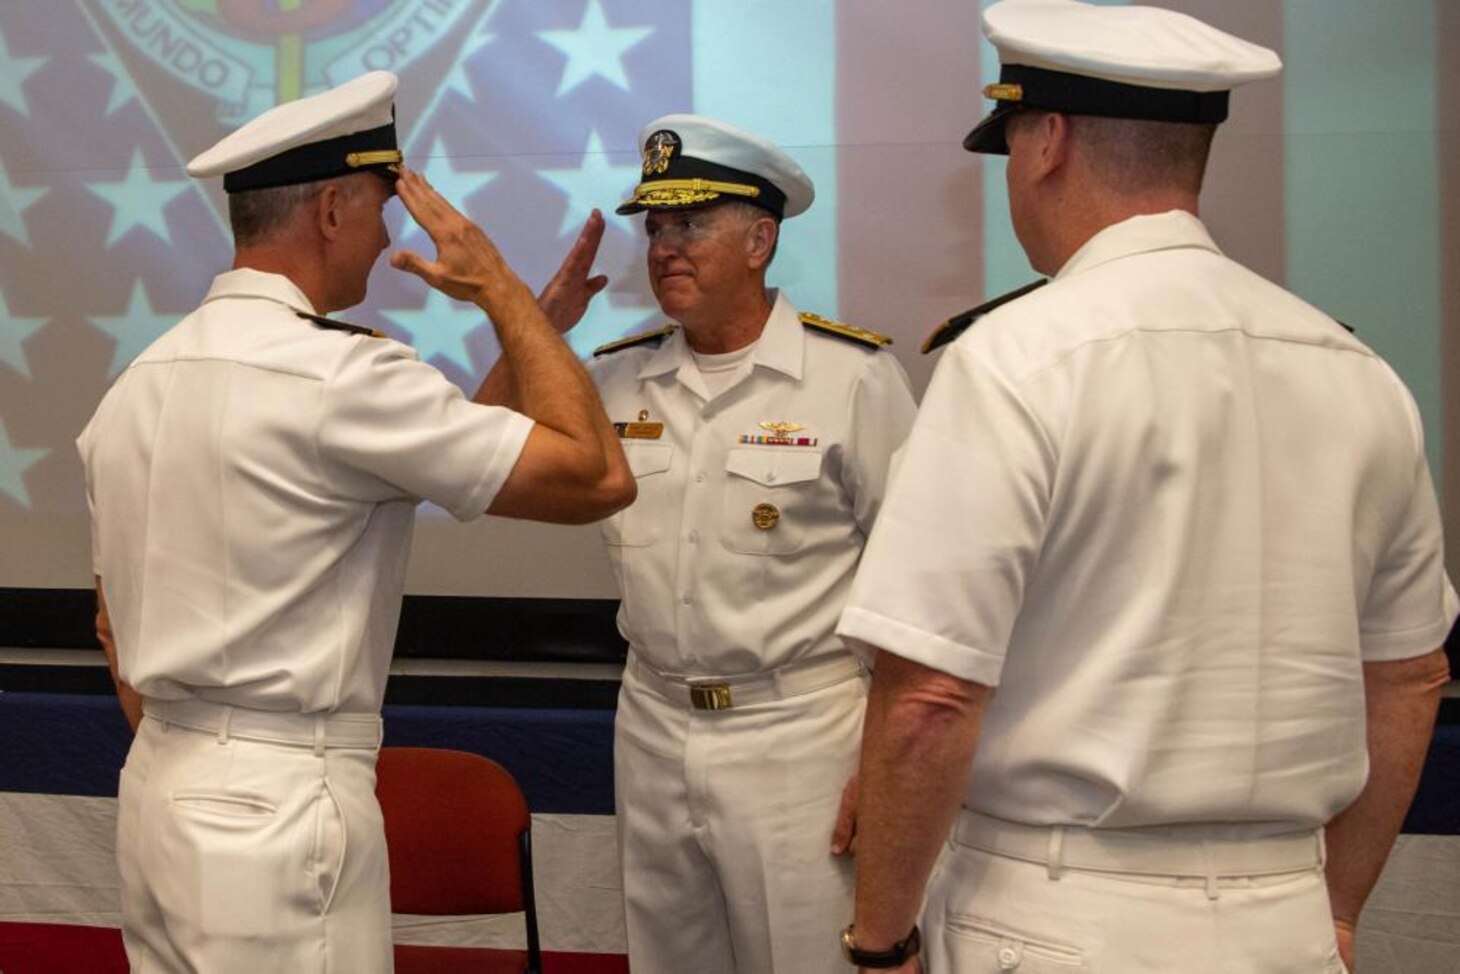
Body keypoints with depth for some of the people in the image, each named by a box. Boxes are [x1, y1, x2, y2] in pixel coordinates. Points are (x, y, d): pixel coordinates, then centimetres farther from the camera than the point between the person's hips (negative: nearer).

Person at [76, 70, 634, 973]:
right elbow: (599, 476, -16)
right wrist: (499, 285, -7)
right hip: (282, 809, -8)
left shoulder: (139, 383, 9)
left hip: (159, 793, 9)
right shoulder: (339, 375, -16)